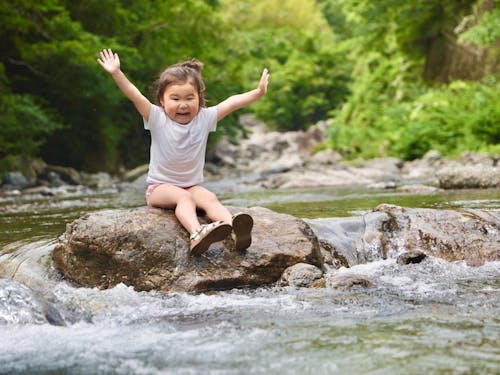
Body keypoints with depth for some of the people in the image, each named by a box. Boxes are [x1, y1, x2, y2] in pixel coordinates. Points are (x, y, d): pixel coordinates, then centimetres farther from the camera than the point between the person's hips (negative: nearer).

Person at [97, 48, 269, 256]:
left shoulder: (204, 118, 0)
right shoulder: (157, 118, -7)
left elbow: (232, 103, -6)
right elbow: (135, 95, -18)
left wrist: (258, 92, -15)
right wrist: (117, 73, -30)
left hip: (193, 185, 3)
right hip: (160, 187, -3)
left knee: (209, 198, -27)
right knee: (184, 197, -33)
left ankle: (236, 230, -51)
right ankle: (196, 234, -59)